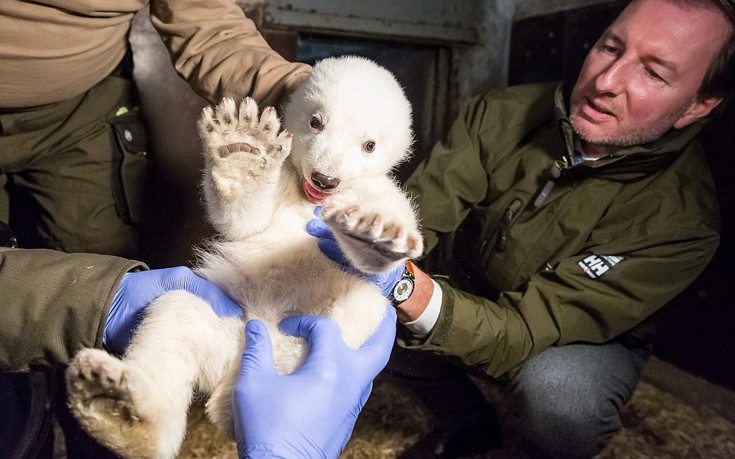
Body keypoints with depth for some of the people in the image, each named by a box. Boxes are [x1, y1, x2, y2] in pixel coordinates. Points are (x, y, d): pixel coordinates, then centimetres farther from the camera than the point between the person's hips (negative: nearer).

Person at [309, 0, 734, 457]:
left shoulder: (682, 220, -27)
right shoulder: (503, 113, -18)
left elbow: (526, 334, -33)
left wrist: (404, 284, -50)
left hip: (587, 340, -3)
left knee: (556, 393, -36)